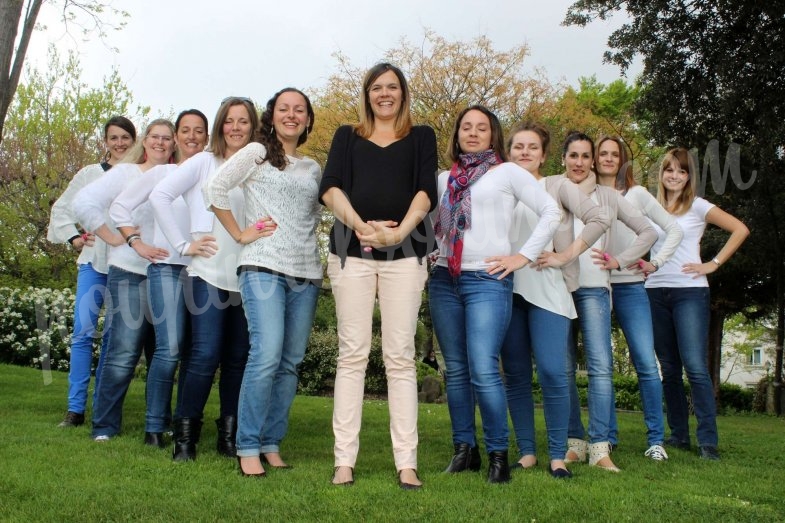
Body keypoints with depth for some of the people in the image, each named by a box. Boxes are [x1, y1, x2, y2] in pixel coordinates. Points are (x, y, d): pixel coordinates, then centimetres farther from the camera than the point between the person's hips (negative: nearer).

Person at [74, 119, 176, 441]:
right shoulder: (126, 173, 4)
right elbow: (83, 203, -5)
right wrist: (119, 240, -8)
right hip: (130, 274, -3)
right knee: (123, 352, -5)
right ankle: (104, 426, 9)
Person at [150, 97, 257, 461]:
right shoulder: (204, 162, 4)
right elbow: (160, 195, -2)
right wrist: (183, 244, -5)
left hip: (247, 276, 3)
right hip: (209, 273, -3)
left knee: (239, 357, 6)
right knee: (205, 353, -9)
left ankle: (229, 434, 17)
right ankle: (184, 434, 5)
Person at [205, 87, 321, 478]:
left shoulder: (313, 168, 19)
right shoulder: (257, 153, 5)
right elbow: (216, 189, -1)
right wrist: (240, 234, -3)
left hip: (306, 274, 5)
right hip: (264, 268, -5)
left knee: (291, 362, 4)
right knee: (267, 356, -15)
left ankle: (272, 444, 14)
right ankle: (247, 447, -4)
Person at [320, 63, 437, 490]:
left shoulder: (421, 137, 16)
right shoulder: (346, 136, 17)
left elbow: (426, 190, 1)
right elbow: (330, 188, 1)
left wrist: (400, 231, -16)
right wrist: (359, 224, -17)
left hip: (404, 251, 0)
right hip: (351, 249, 1)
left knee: (400, 355, -3)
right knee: (352, 353, -2)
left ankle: (406, 463, -2)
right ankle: (344, 459, -1)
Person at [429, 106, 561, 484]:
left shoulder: (507, 172, 5)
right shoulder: (444, 179, 17)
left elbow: (551, 212, -1)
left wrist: (523, 256, -5)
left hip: (487, 281, -5)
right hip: (444, 280, 5)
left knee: (483, 372, -13)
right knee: (455, 371, 7)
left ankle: (498, 455, -2)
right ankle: (464, 449, 16)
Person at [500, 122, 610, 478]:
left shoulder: (557, 186, 7)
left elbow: (599, 220, -3)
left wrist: (567, 255, -7)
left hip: (547, 289, -3)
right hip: (508, 289, 3)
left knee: (552, 372, -12)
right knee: (515, 374, 4)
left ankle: (557, 455, -1)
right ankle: (526, 451, 14)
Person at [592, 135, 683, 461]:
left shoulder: (637, 194, 8)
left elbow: (674, 230, 9)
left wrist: (655, 263, -1)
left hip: (630, 287, 0)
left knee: (646, 363, -6)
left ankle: (656, 440, 1)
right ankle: (606, 435, 12)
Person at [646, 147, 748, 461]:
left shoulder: (698, 206, 2)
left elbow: (740, 229, -1)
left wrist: (713, 264, -5)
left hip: (690, 292, -4)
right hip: (655, 293, 4)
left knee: (695, 367, -11)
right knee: (669, 368, 7)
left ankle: (708, 441, -6)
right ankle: (679, 435, 15)